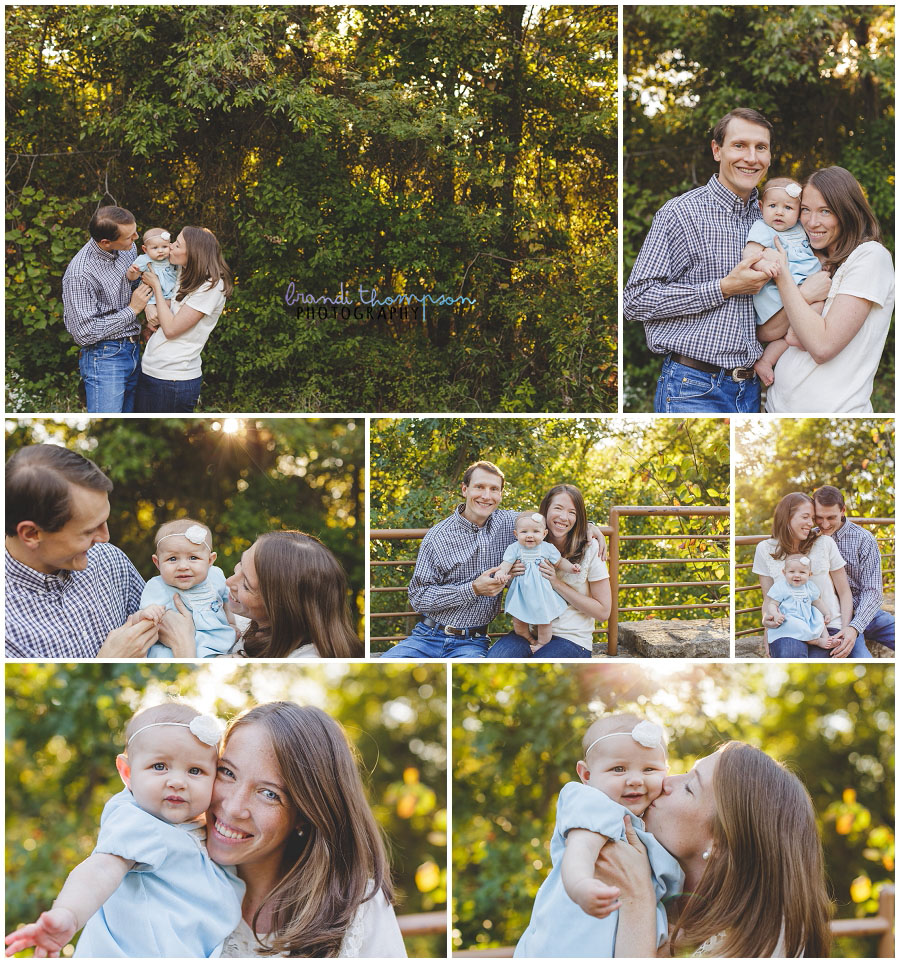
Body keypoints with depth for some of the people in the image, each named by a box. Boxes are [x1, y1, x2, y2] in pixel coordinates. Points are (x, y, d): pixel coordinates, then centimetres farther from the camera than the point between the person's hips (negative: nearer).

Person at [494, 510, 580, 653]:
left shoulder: (547, 548, -6)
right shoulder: (514, 548, -8)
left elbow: (560, 562, 5)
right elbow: (506, 564, -14)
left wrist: (571, 568, -12)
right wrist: (501, 573, -35)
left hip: (542, 591, -1)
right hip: (521, 592, 1)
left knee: (543, 620, 4)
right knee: (518, 620, 6)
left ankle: (542, 643, 25)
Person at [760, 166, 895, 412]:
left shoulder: (870, 256, -10)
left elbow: (823, 346, -20)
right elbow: (766, 333, 2)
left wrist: (782, 276, -13)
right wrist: (805, 293, -14)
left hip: (832, 409, -7)